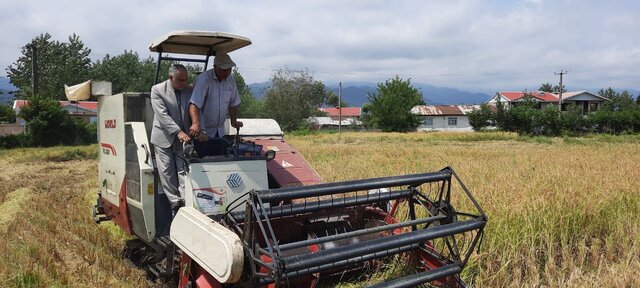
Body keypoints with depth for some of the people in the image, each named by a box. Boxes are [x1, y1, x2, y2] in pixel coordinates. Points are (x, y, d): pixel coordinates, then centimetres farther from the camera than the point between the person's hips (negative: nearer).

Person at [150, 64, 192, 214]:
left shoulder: (189, 91, 3)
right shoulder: (157, 90, -8)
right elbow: (163, 115, -17)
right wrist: (178, 132, -26)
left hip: (184, 137, 2)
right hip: (164, 138, -2)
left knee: (184, 171, -2)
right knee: (167, 173, 2)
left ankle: (186, 202, -3)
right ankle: (175, 202, 11)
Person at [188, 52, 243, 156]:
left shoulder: (230, 80, 3)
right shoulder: (203, 79, -18)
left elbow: (233, 103, 14)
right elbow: (194, 104, -29)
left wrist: (233, 120, 2)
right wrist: (196, 124, -42)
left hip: (219, 133, 6)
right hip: (203, 133, -6)